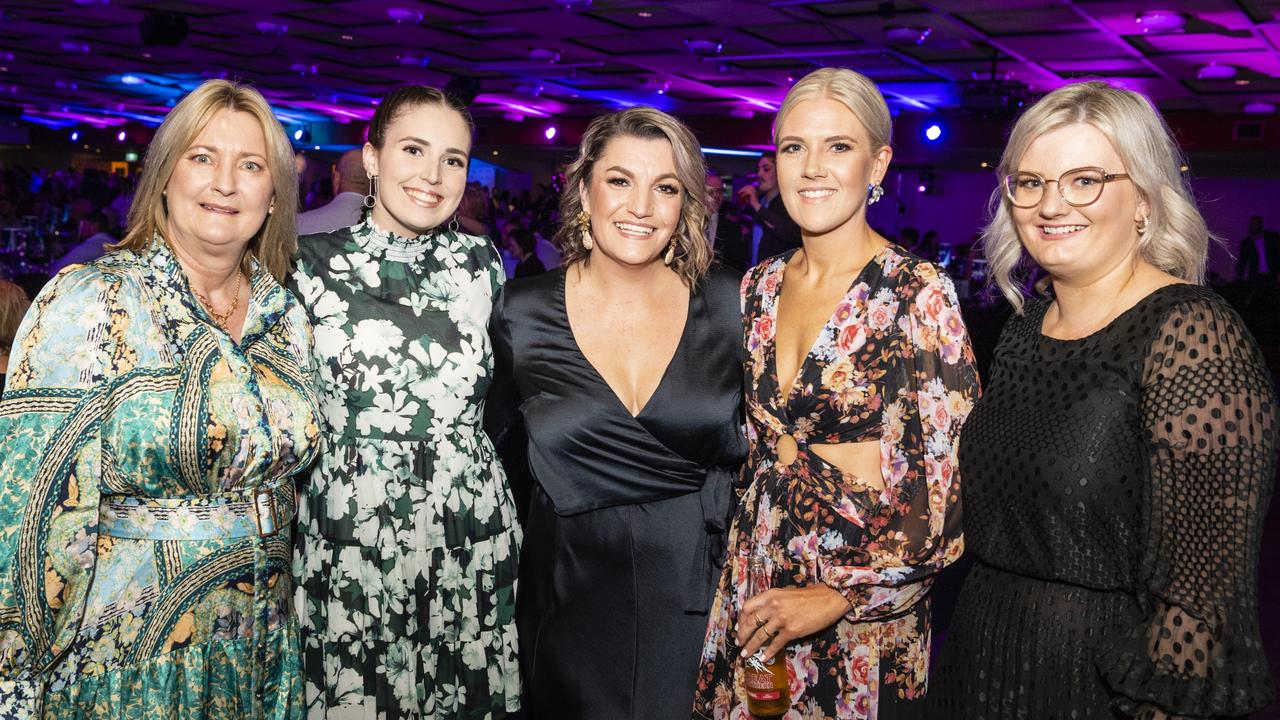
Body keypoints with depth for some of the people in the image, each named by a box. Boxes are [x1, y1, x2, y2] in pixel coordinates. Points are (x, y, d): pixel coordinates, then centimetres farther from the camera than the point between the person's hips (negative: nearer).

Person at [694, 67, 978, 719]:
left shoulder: (918, 293, -14)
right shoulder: (759, 288, 3)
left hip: (864, 614, -5)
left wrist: (840, 595, -16)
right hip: (753, 589, 5)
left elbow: (958, 485, -15)